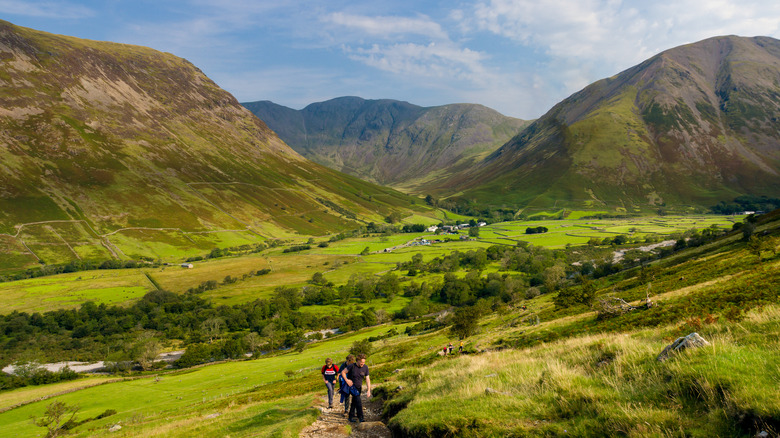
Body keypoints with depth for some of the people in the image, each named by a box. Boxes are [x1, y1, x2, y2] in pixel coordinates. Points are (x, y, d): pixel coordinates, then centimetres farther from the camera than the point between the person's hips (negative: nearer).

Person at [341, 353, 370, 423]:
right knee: (358, 400, -20)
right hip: (352, 386, -4)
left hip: (359, 387, 4)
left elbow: (367, 379, -5)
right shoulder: (352, 366, -18)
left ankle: (351, 417, 29)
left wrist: (368, 390, -10)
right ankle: (360, 417, -20)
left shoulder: (365, 367, -8)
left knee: (354, 402, 14)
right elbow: (343, 372, -7)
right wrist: (347, 380, -21)